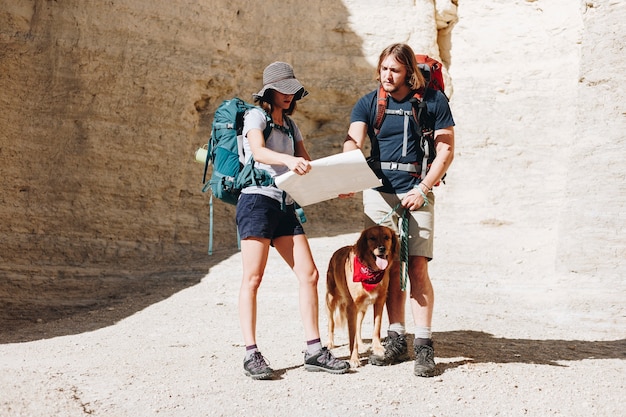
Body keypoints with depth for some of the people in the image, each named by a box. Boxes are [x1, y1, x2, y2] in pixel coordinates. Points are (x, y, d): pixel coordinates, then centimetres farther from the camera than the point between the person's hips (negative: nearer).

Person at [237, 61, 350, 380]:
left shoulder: (290, 125, 22)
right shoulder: (256, 116, 0)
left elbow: (307, 164, 14)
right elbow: (258, 151, -20)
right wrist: (288, 160, -39)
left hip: (285, 206, 7)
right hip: (258, 201, -7)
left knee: (309, 274, 0)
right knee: (253, 278, -7)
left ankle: (314, 351, 4)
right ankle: (251, 354, -4)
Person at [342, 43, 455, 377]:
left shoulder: (433, 101, 1)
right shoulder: (368, 103, 5)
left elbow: (446, 151, 1)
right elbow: (353, 141, -11)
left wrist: (422, 189, -9)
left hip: (416, 194, -2)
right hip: (379, 193, 2)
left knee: (417, 268, -9)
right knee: (390, 269, 5)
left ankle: (424, 346, -3)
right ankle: (396, 341, 14)